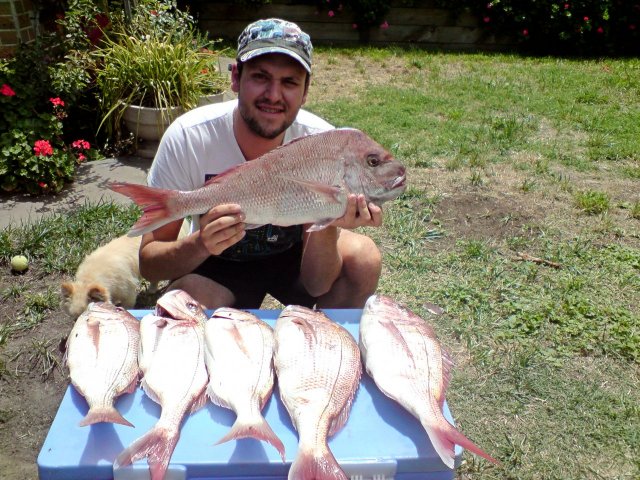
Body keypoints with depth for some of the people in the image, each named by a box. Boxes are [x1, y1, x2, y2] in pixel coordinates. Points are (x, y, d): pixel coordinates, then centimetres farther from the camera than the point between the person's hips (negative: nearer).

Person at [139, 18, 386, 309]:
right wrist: (200, 244, -42)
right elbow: (148, 263, -21)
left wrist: (327, 227, -44)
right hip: (217, 264, -1)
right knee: (190, 298, -33)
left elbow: (317, 286, -23)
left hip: (293, 254, 2)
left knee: (364, 258, -25)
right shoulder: (187, 138, -26)